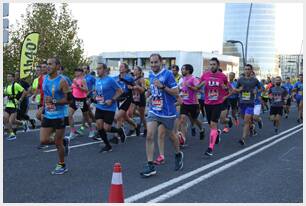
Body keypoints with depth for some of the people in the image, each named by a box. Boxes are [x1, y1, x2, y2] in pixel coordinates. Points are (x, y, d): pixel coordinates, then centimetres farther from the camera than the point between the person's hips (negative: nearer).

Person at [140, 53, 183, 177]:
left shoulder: (168, 74, -12)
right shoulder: (150, 75, 7)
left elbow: (176, 93, -16)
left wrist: (162, 86, -24)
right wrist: (150, 92, 10)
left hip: (167, 111, -4)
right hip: (153, 110, 4)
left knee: (171, 135, 16)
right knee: (149, 136, -11)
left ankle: (178, 155, 45)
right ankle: (150, 166, -7)